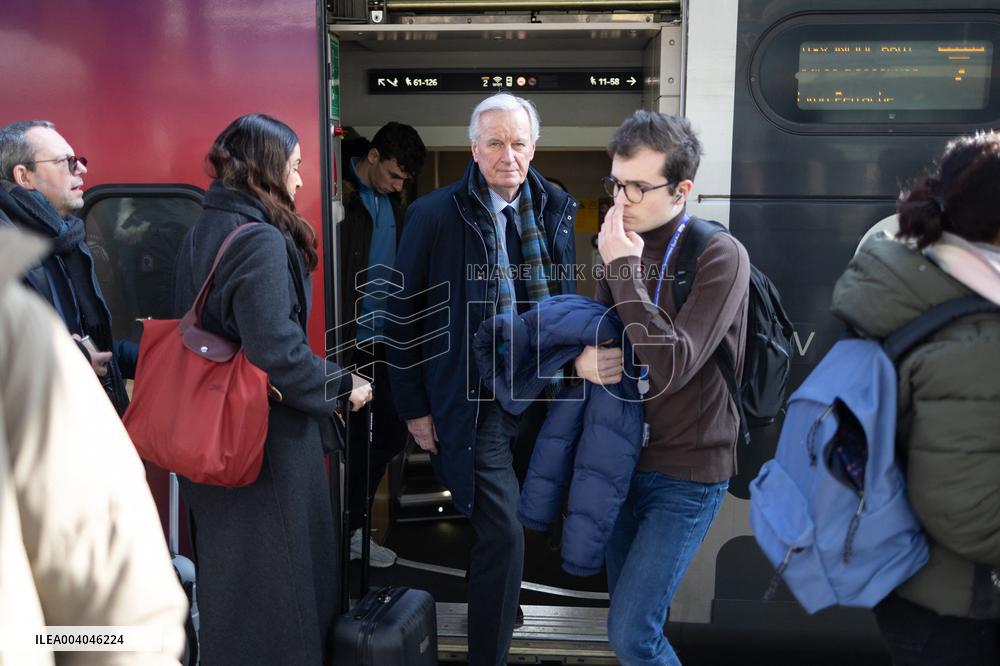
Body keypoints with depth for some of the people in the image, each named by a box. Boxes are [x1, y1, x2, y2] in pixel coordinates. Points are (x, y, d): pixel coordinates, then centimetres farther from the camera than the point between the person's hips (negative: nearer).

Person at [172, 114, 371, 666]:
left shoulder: (201, 233, 8)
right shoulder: (262, 241, -20)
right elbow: (277, 352, -27)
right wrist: (342, 386, -13)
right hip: (268, 438, -9)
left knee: (225, 567, 23)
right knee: (276, 574, 6)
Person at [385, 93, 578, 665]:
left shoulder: (556, 210, 5)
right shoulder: (435, 215, -8)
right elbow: (404, 317, -4)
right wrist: (414, 407, -3)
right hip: (475, 401, -5)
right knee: (503, 531, -5)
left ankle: (503, 610, 44)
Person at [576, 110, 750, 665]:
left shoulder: (720, 255, -16)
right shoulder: (625, 245, 3)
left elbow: (670, 368, -26)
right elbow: (594, 333, 10)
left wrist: (624, 269, -24)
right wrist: (581, 359, -13)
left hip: (687, 473, -6)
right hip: (625, 457, 6)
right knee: (632, 612, 18)